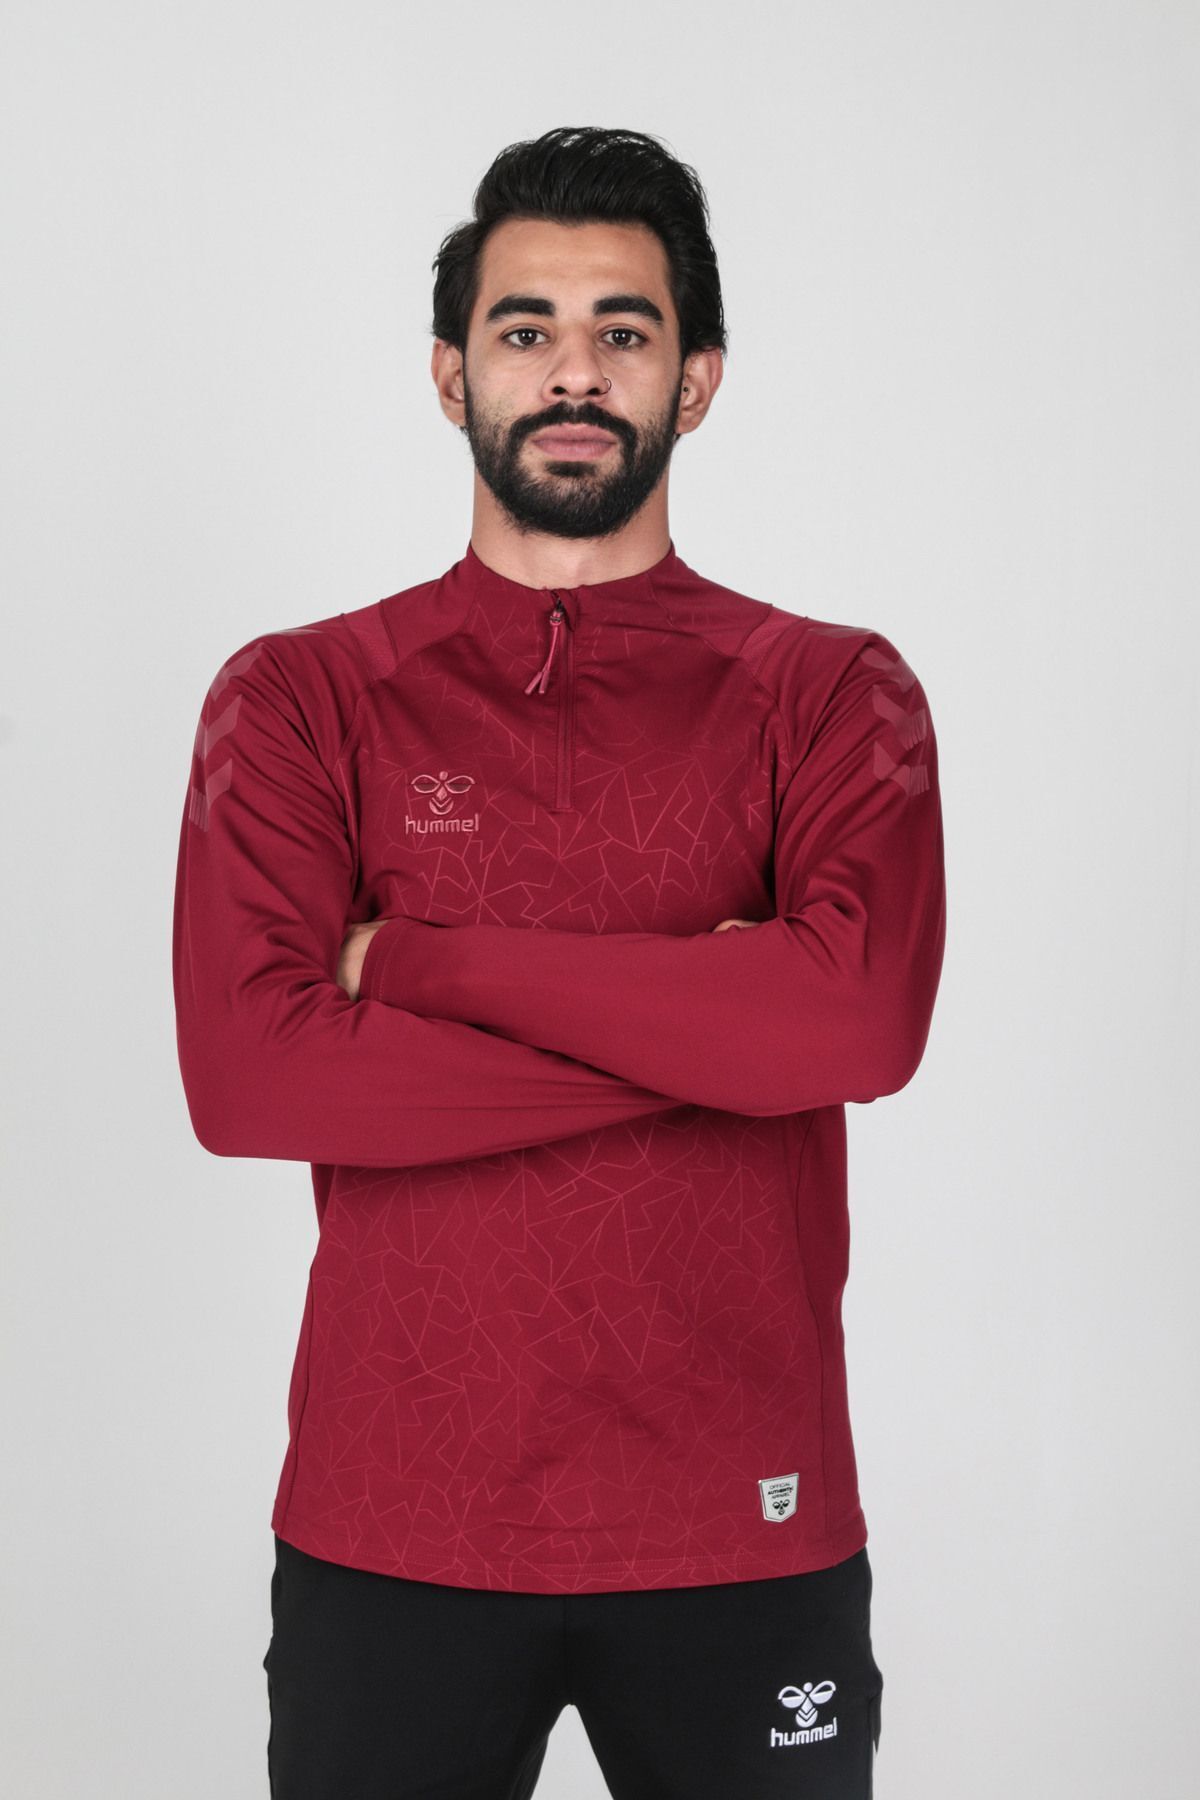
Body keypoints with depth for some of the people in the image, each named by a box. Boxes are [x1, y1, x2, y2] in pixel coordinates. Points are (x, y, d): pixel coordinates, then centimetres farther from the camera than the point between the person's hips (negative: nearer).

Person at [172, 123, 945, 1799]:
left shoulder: (831, 695, 1)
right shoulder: (299, 698, 1)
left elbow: (863, 1020, -18)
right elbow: (244, 1077, -13)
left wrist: (423, 959, -14)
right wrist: (710, 1027, -14)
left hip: (747, 1533, 0)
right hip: (390, 1532, 0)